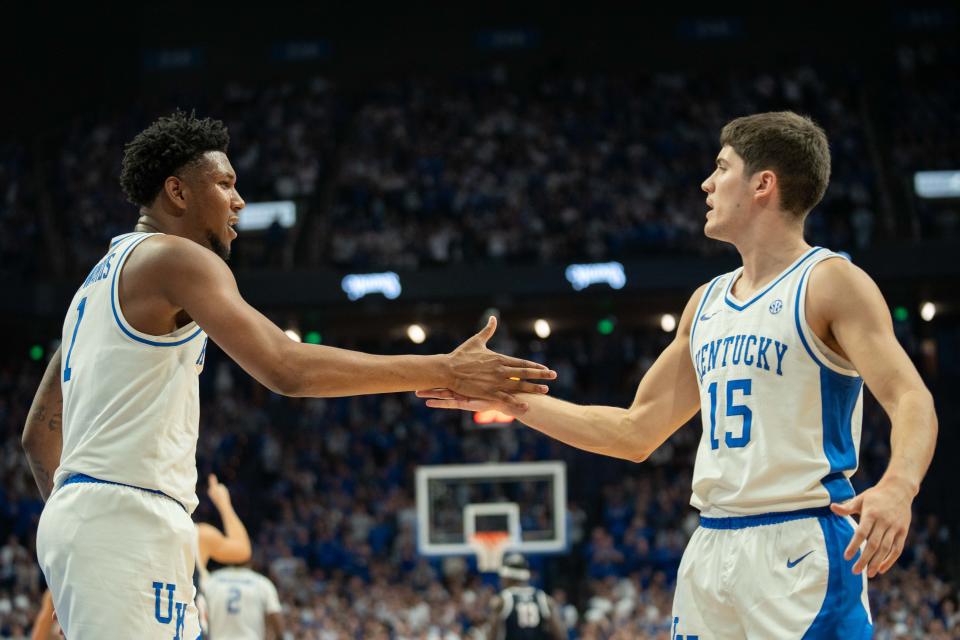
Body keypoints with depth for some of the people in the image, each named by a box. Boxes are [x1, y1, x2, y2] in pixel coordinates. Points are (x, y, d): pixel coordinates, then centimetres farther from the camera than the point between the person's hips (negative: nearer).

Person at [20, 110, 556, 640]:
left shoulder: (99, 280, 23)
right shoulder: (178, 259, -7)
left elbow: (39, 432, 26)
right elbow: (288, 368, -20)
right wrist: (446, 370, -18)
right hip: (128, 520, -10)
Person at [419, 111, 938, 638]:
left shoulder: (829, 282, -5)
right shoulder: (707, 302, 17)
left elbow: (911, 400, -16)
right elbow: (636, 433, 21)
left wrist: (897, 487, -37)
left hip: (801, 548, -7)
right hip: (713, 548, 7)